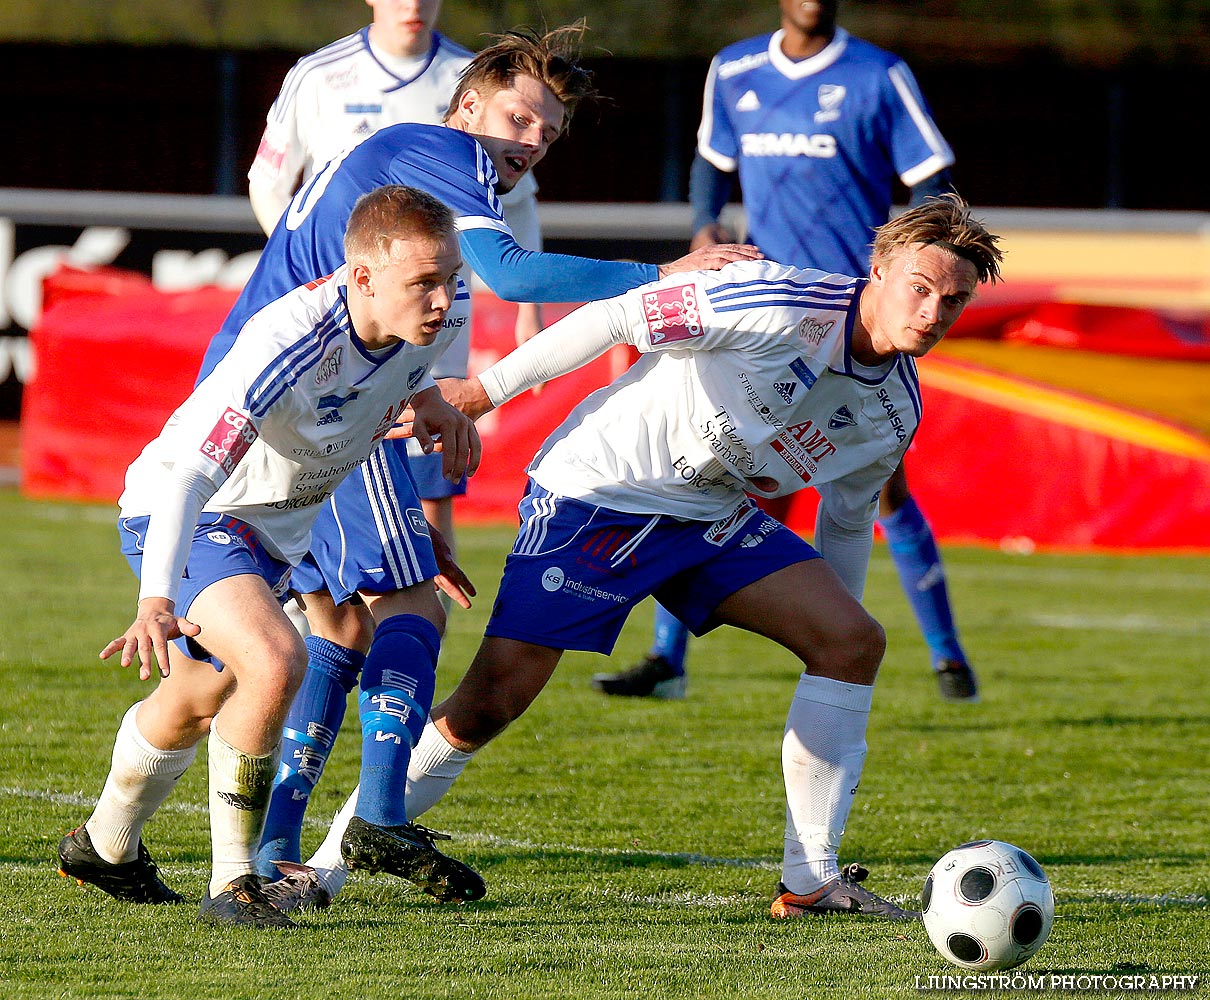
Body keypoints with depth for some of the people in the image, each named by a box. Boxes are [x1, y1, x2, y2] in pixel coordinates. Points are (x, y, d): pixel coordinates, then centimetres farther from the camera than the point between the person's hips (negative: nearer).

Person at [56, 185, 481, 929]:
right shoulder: (288, 343, -39)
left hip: (277, 529, 8)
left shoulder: (430, 319, -16)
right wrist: (158, 603, -56)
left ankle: (105, 847, 52)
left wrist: (432, 401, -9)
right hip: (175, 517, -8)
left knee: (200, 701, 26)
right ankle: (232, 886, -19)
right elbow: (189, 472, -44)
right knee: (277, 660, -31)